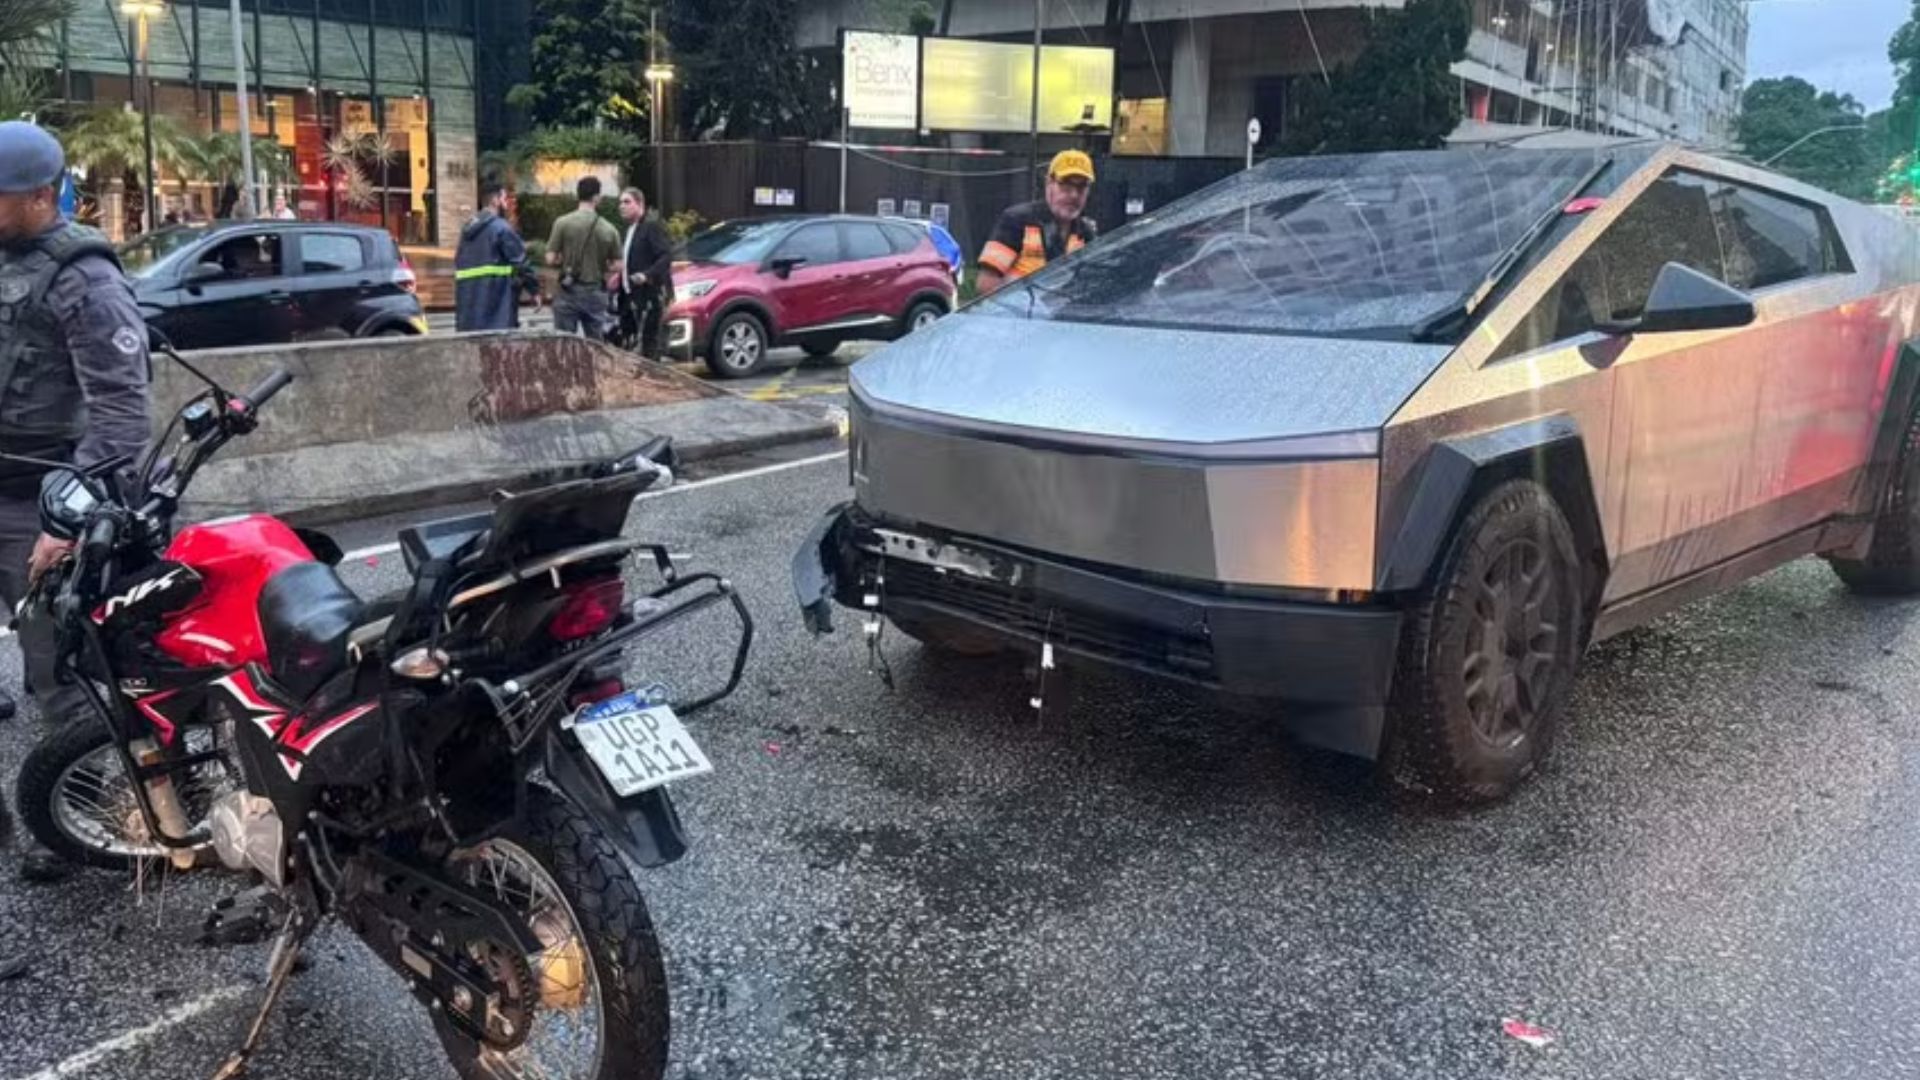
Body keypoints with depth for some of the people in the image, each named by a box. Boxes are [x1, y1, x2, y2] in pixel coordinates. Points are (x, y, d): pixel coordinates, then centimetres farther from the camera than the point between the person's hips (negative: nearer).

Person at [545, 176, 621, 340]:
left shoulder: (563, 222, -7)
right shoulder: (608, 229, -2)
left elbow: (550, 260, -7)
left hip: (569, 291, -2)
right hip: (595, 294, 2)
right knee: (596, 344, 10)